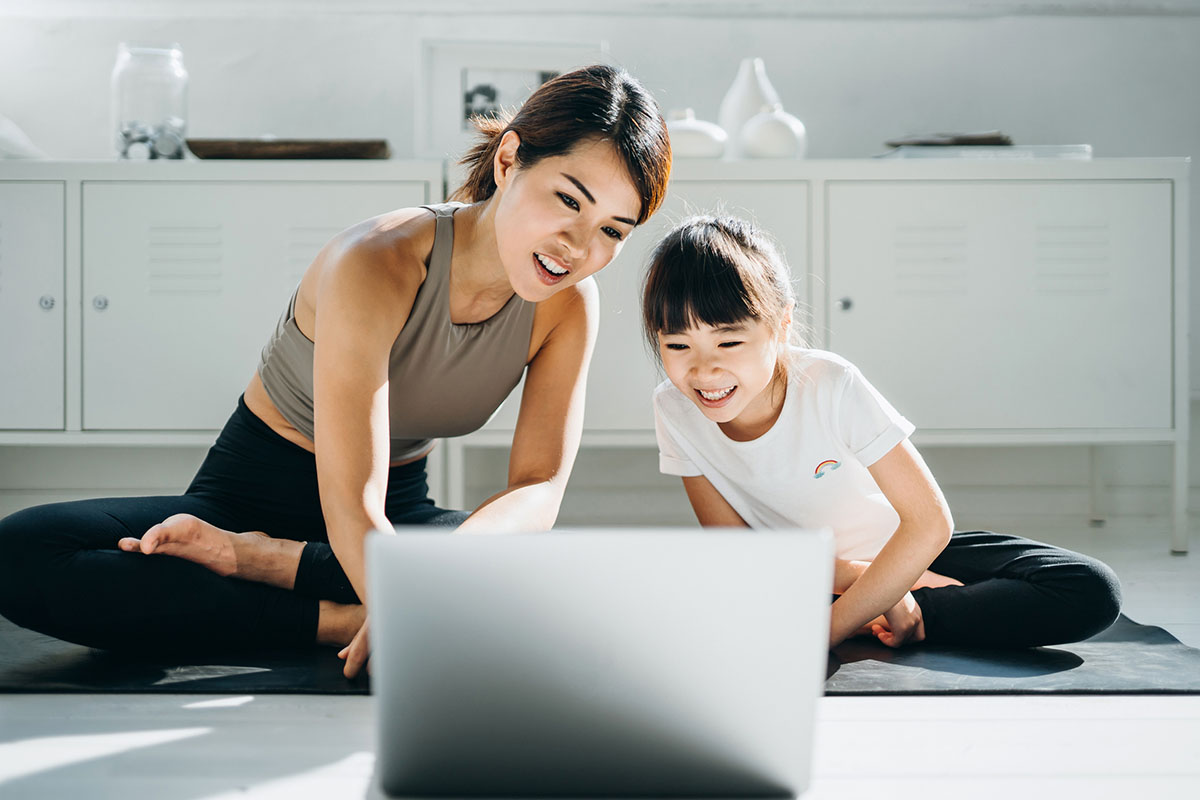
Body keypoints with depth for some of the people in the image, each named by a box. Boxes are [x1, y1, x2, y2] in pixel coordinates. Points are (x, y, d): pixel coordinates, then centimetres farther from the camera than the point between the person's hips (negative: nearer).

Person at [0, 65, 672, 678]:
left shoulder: (569, 304, -12)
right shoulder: (376, 265, -28)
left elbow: (540, 487, -20)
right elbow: (350, 504, -36)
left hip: (399, 509, 4)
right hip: (250, 493, -3)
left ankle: (267, 559, -20)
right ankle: (338, 621, -27)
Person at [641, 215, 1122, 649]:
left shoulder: (831, 386, -27)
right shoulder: (674, 410, -18)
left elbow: (929, 522, -25)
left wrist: (830, 629, -29)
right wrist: (853, 574, -25)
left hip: (905, 550, -1)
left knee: (1092, 593, -23)